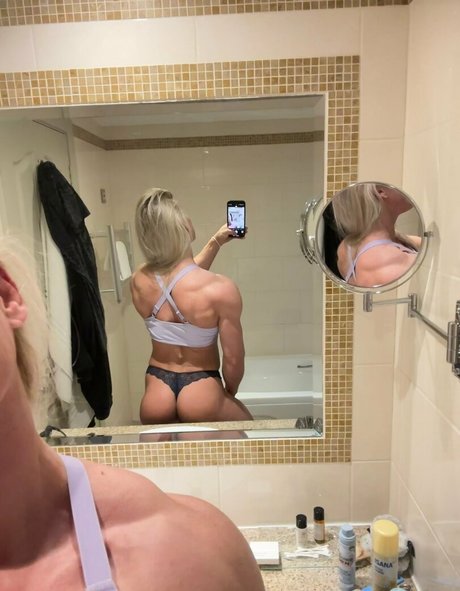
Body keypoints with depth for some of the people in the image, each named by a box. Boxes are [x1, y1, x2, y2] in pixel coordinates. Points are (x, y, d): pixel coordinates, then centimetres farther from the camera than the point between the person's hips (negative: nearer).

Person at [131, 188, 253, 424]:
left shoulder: (138, 281, -7)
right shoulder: (221, 289, -23)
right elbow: (233, 358, -13)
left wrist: (215, 242, 17)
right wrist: (229, 393, 6)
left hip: (155, 397, 4)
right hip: (200, 397, -3)